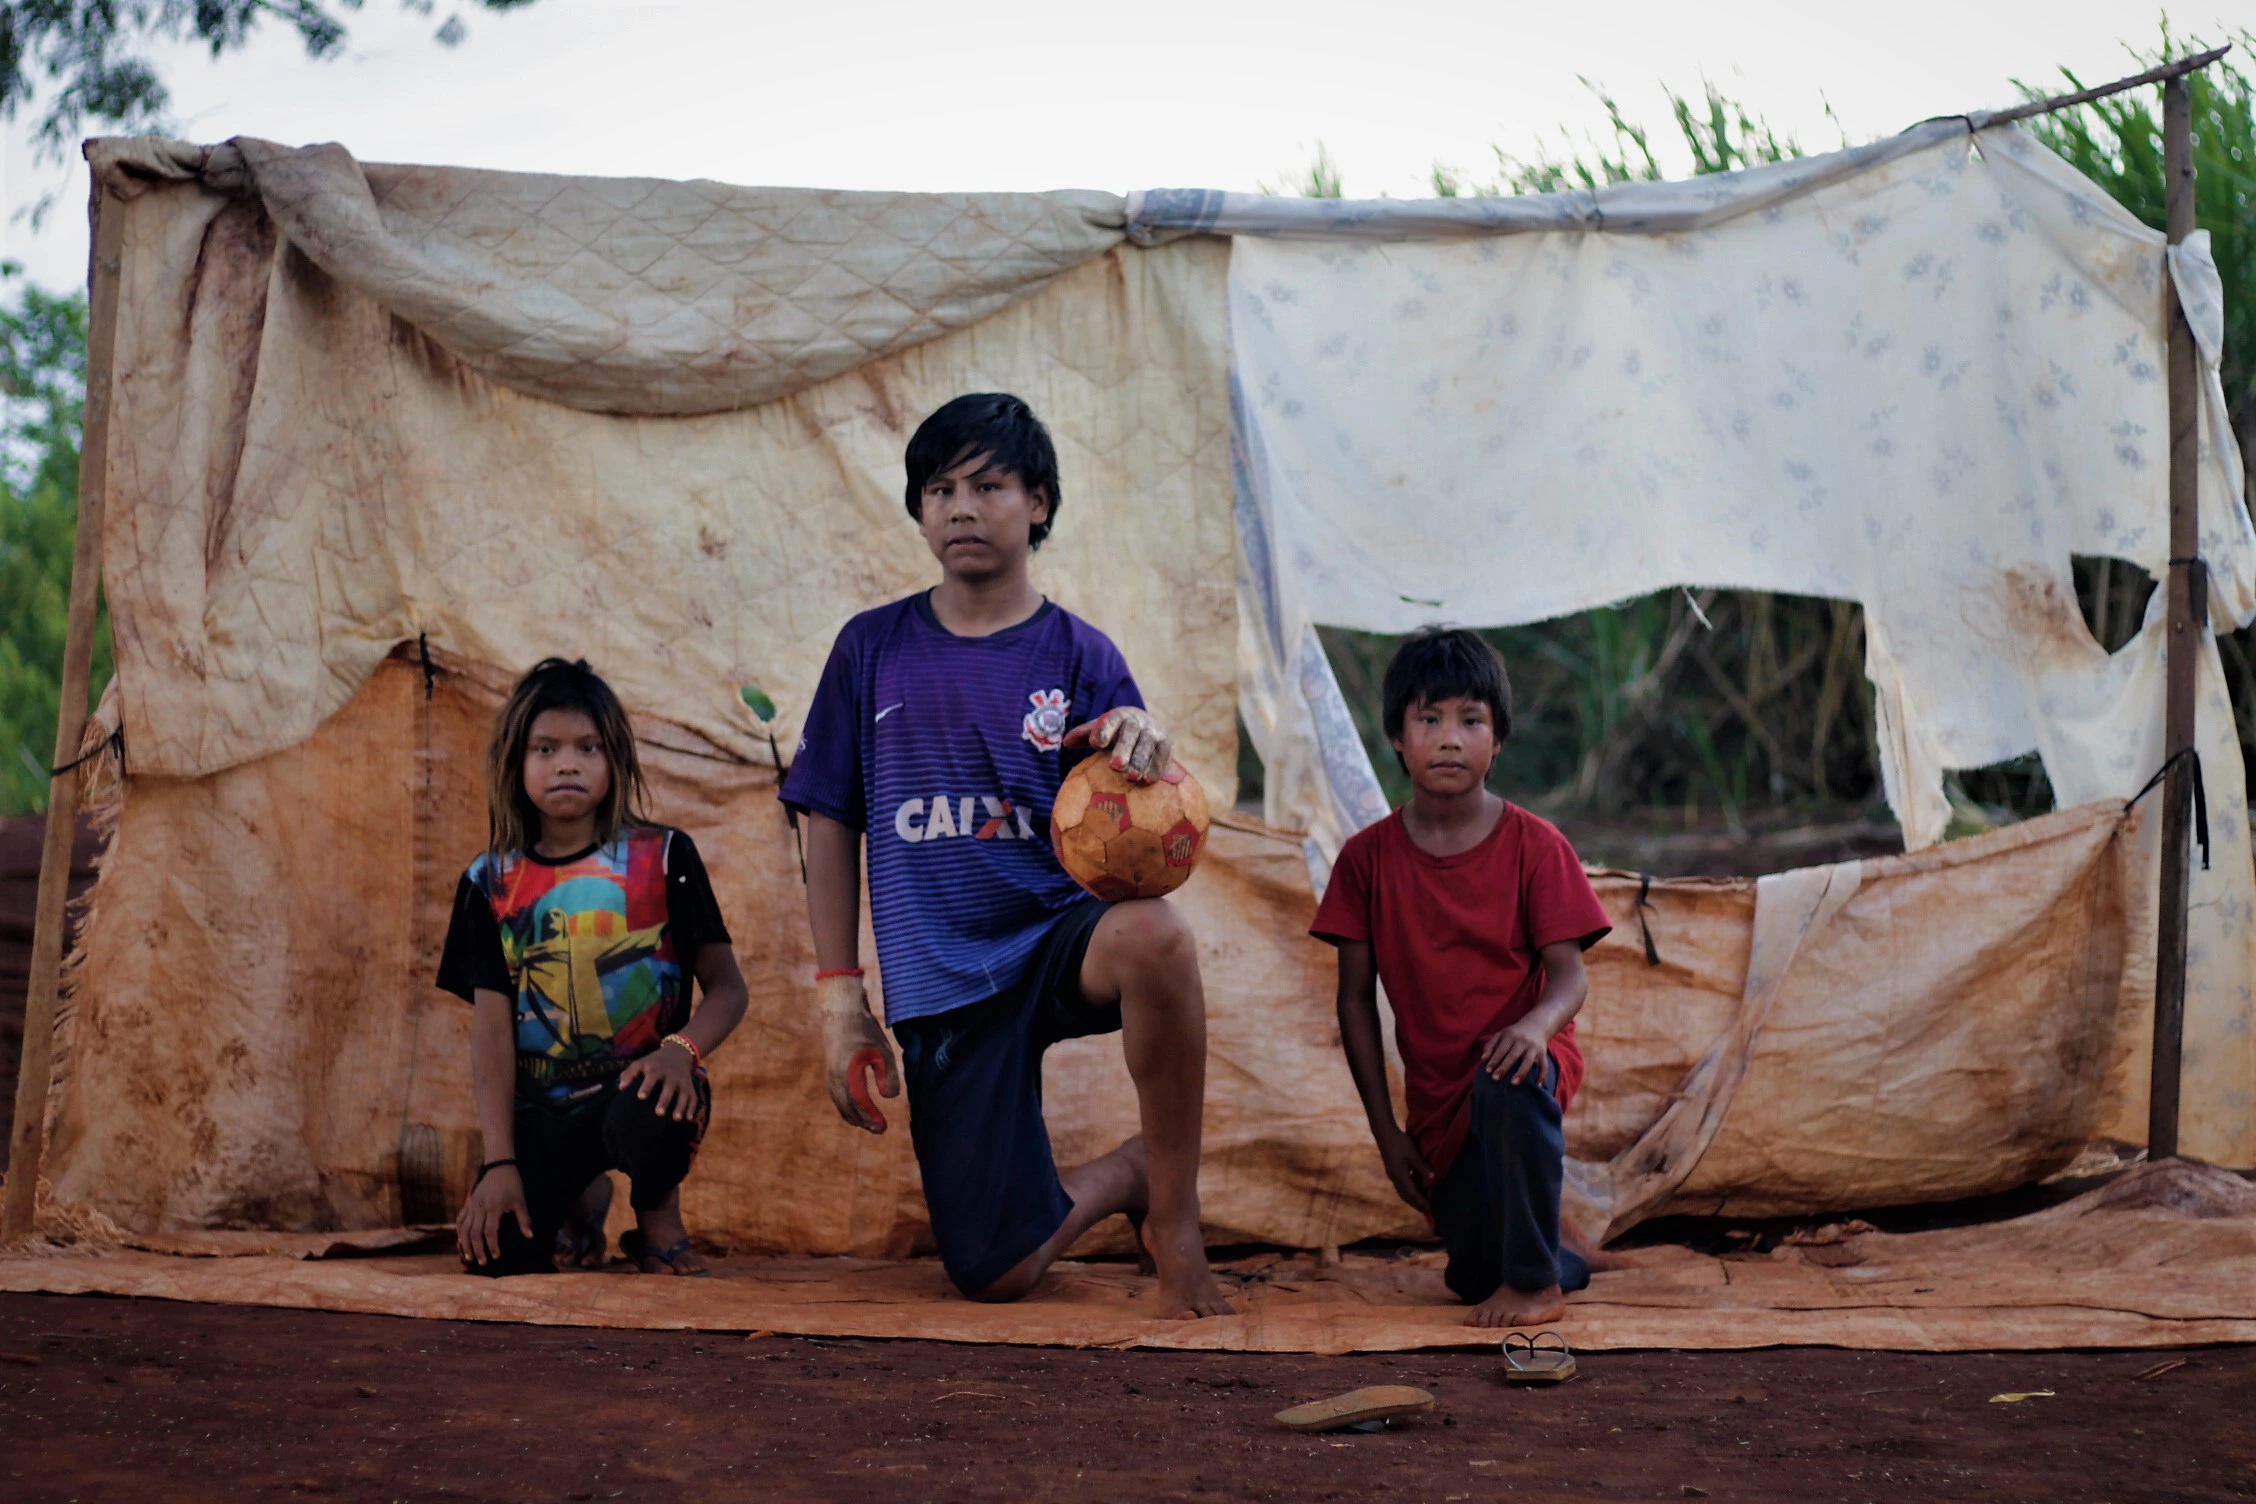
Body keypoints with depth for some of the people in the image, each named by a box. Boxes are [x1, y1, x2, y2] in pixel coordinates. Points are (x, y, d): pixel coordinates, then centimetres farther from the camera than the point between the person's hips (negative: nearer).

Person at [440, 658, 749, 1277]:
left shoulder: (662, 857, 1)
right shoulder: (490, 883, 5)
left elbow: (726, 986, -2)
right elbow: (491, 1028, -1)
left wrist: (681, 1049, -25)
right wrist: (500, 1163, -11)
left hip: (638, 1084, -2)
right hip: (542, 1105, 2)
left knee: (646, 1121, -40)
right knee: (496, 1257, -21)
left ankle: (658, 1215, 0)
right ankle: (581, 1199, 18)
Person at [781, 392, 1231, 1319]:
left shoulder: (1078, 656, 2)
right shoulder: (872, 650, 5)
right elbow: (830, 825, 8)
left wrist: (1144, 754, -29)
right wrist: (840, 999, 2)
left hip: (1059, 934, -1)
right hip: (941, 988, 1)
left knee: (1154, 936, -40)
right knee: (995, 1276, -8)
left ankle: (1174, 1218, -18)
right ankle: (1124, 1176, 26)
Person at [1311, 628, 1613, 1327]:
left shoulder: (1533, 845, -6)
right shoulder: (1368, 857, -1)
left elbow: (1570, 973, -13)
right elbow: (1356, 998, 2)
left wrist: (1537, 1023, -37)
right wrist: (1385, 1129, -1)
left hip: (1520, 1056, -3)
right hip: (1437, 1095, 3)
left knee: (1509, 1081, -39)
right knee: (1474, 1278, -6)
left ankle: (1537, 1280, -20)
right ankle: (1560, 1258, 32)